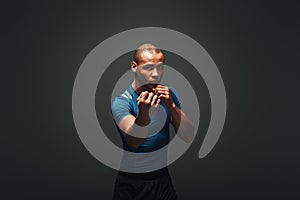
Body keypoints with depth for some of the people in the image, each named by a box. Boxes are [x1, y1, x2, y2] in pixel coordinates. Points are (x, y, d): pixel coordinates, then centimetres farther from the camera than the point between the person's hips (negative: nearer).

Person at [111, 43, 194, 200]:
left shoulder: (168, 93, -1)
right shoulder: (121, 102, -14)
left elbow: (189, 138, -9)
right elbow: (133, 142, -30)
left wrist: (172, 105, -23)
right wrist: (143, 113, -48)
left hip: (163, 177, 3)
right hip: (131, 182, -3)